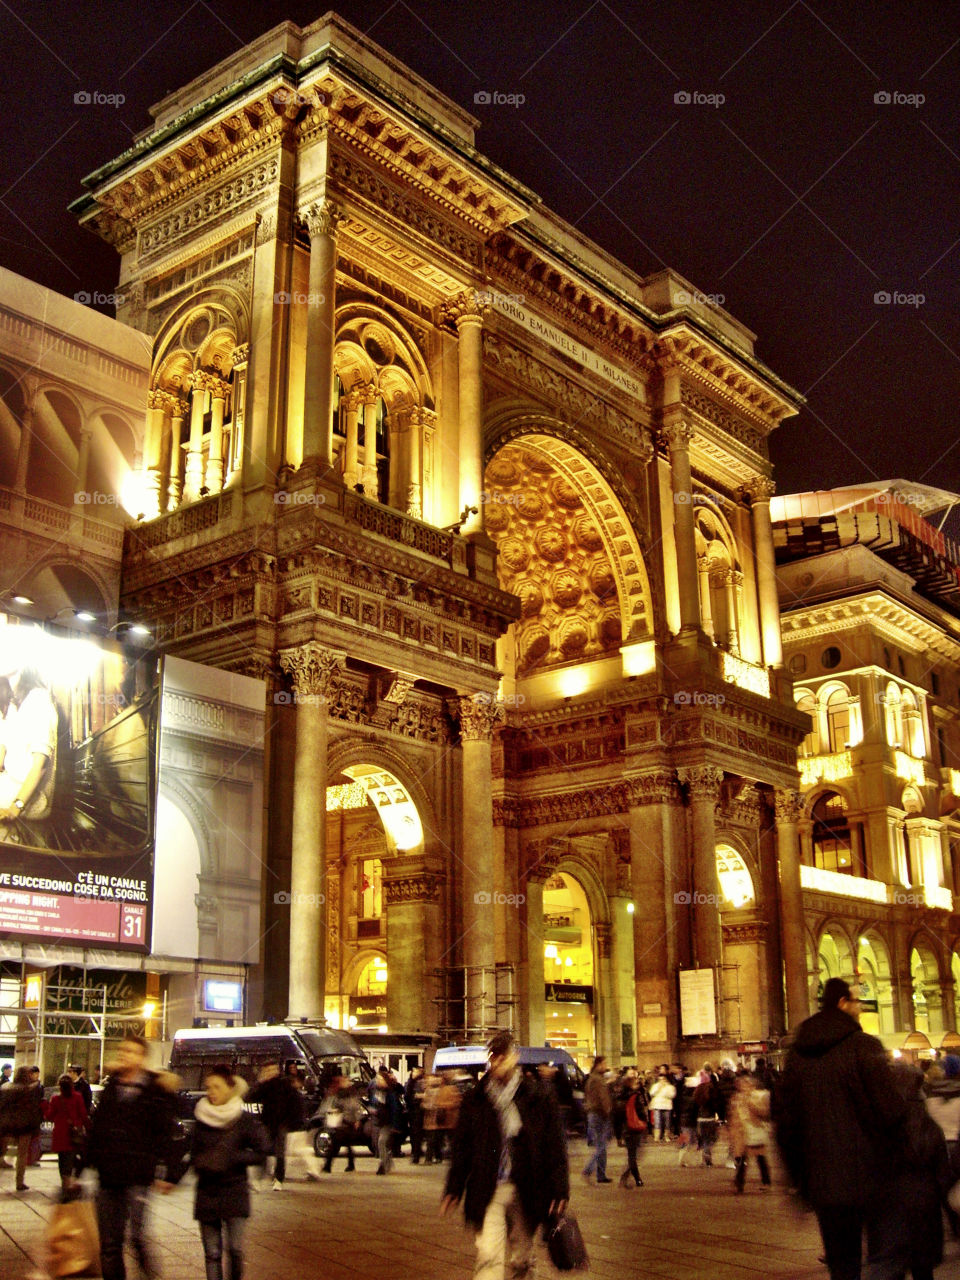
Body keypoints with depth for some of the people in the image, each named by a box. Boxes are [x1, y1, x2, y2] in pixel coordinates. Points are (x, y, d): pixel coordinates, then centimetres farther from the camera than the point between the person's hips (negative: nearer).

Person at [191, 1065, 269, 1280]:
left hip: (235, 1191, -3)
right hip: (207, 1192, 3)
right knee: (212, 1253, 2)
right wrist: (203, 1164, -10)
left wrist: (231, 1158, -15)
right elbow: (194, 1156, 12)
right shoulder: (201, 1121, 6)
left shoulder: (245, 1120, -3)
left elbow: (261, 1153, -6)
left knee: (235, 1249, -7)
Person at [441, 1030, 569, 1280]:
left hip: (526, 1190, 0)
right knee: (488, 1256, -11)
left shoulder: (539, 1097, -1)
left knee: (522, 1258, 13)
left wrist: (560, 1190, -3)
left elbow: (556, 1145, 1)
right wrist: (454, 1189, 4)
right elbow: (461, 1145, 8)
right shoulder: (475, 1099, 3)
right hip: (487, 1191, 0)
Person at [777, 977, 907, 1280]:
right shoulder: (864, 1047, -11)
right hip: (869, 1177, -5)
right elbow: (891, 1110, -16)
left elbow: (786, 1124, 10)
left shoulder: (797, 1055, 7)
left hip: (824, 1184, 5)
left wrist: (801, 1181, 18)